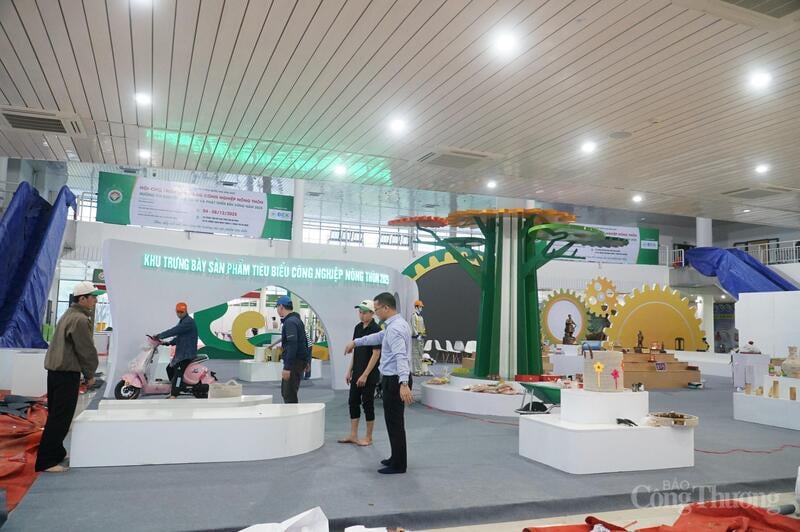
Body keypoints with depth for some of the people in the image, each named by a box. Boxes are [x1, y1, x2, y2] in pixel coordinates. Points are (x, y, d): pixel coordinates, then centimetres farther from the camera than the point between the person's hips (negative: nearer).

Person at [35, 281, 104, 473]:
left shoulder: (69, 315, 15)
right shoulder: (80, 320, -17)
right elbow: (86, 350, -17)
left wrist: (85, 372, 16)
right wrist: (90, 374, -3)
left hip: (55, 370, 10)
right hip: (67, 373, -10)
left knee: (57, 415, 18)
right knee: (60, 417, -6)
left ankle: (56, 453, 30)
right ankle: (46, 461, -3)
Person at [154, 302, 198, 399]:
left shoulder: (188, 322, -16)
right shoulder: (182, 321, 18)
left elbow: (174, 331, -25)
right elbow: (179, 336, 23)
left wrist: (159, 336, -21)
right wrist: (169, 343, 9)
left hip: (187, 353, -11)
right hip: (180, 352, 11)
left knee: (178, 373, -22)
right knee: (170, 368, 20)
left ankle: (173, 396, -28)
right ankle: (174, 389, 31)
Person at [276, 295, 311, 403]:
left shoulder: (290, 322, -15)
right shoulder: (297, 320, 16)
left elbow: (292, 346, -24)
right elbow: (305, 342, 20)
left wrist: (287, 368, -25)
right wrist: (307, 360, 21)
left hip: (294, 362, -10)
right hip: (301, 361, 10)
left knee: (289, 395, -6)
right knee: (285, 392, 17)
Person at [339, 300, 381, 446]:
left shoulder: (376, 330, -14)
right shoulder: (358, 328, 9)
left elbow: (376, 354, -17)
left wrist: (365, 375, -19)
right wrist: (350, 371, 12)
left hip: (369, 375, -7)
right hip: (357, 373, 7)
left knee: (367, 404, 1)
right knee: (353, 402, 10)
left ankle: (368, 438, 14)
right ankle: (353, 436, 20)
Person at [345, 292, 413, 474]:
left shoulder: (394, 329, -22)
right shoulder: (398, 324, 11)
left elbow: (401, 356, -33)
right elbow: (379, 337, 27)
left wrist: (404, 383, -43)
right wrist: (356, 342, 34)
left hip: (394, 380, -10)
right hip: (396, 379, 10)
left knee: (395, 423, 0)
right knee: (395, 421, 19)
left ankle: (398, 465, 10)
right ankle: (397, 459, 30)